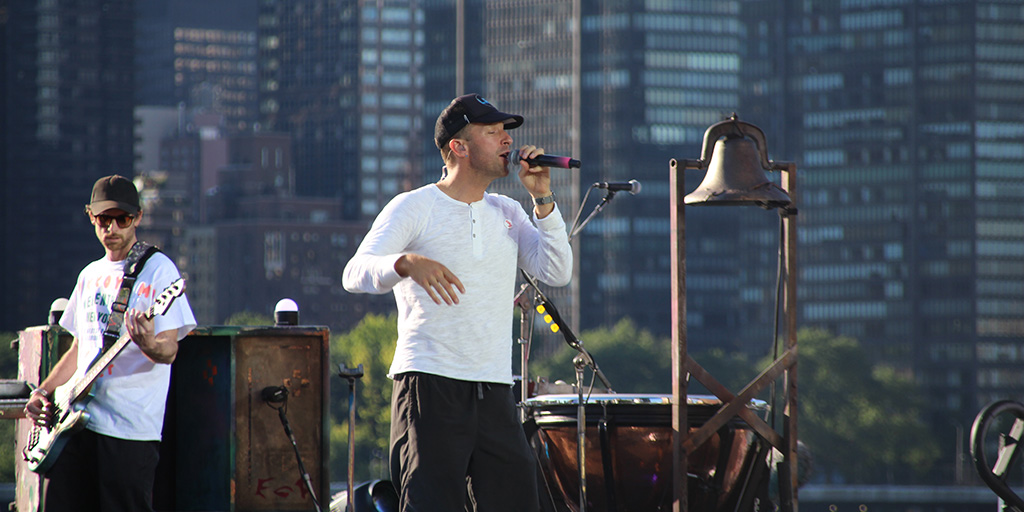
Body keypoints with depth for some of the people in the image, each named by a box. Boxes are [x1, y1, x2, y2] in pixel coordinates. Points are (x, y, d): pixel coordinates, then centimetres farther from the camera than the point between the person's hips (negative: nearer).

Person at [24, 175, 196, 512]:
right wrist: (42, 392, 13)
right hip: (76, 420, 7)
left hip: (131, 429, -7)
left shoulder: (157, 269, -3)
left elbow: (169, 351, -11)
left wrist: (149, 345, -33)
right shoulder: (90, 275, 19)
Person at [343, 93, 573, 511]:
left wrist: (542, 199, 0)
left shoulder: (507, 213, 16)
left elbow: (557, 273, 7)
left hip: (495, 393, 6)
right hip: (429, 386, -5)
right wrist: (407, 264, -33)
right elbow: (355, 275, -12)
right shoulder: (415, 207, -1)